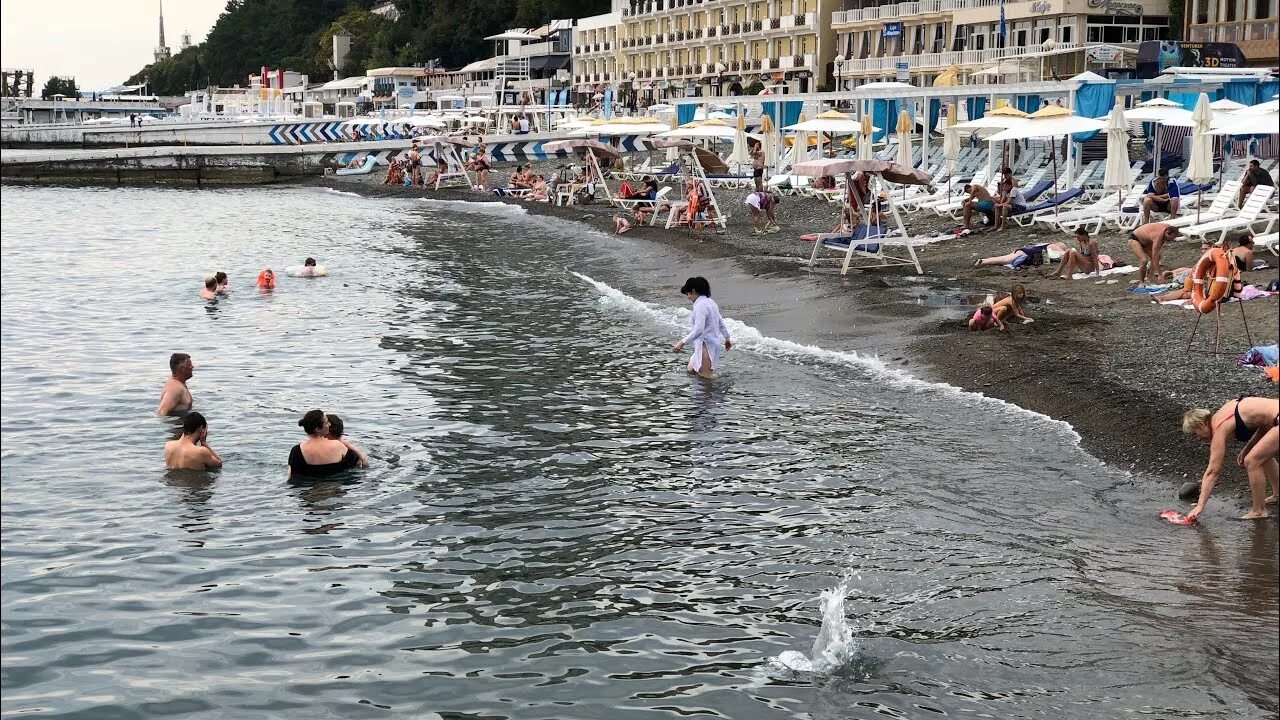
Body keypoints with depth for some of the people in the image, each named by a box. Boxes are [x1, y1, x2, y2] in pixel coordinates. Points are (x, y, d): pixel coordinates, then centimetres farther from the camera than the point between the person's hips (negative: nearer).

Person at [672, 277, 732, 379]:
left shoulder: (701, 306, -19)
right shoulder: (710, 302, 11)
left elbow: (698, 330, -28)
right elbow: (721, 324, 21)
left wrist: (682, 342, -26)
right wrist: (727, 339, 34)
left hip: (706, 347, -11)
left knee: (705, 378, -8)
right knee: (691, 370, 22)